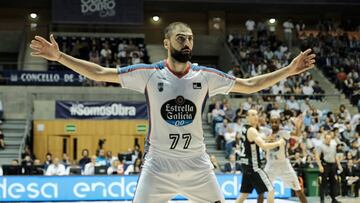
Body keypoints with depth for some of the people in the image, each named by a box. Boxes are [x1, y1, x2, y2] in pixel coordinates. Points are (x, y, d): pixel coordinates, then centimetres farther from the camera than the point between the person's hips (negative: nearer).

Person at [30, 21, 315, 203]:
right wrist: (59, 57, -13)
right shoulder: (149, 73, -6)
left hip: (197, 164, 2)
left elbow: (250, 85, 6)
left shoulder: (206, 76, 0)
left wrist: (289, 70, -1)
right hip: (158, 164, -2)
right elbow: (100, 73, -6)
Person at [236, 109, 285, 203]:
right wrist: (278, 143, -15)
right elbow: (264, 146, -27)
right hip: (253, 166, -10)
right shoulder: (252, 130, -16)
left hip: (246, 164, 10)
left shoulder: (245, 128, 12)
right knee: (270, 190, -7)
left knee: (244, 193, 16)